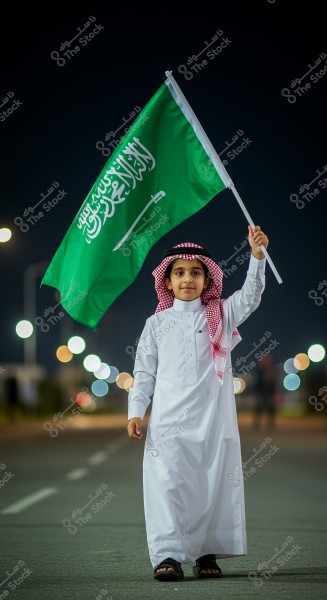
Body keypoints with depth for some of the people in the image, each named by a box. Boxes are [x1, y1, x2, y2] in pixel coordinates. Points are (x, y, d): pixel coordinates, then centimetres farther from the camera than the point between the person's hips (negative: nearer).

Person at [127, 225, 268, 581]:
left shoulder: (220, 315, 10)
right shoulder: (158, 323, 10)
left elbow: (250, 295, -4)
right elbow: (144, 370, 10)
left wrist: (257, 256, -17)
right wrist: (135, 411, 1)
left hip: (213, 418, 1)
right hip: (168, 420, -1)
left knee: (214, 485, 3)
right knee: (168, 484, -9)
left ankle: (207, 553, 12)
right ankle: (168, 555, -8)